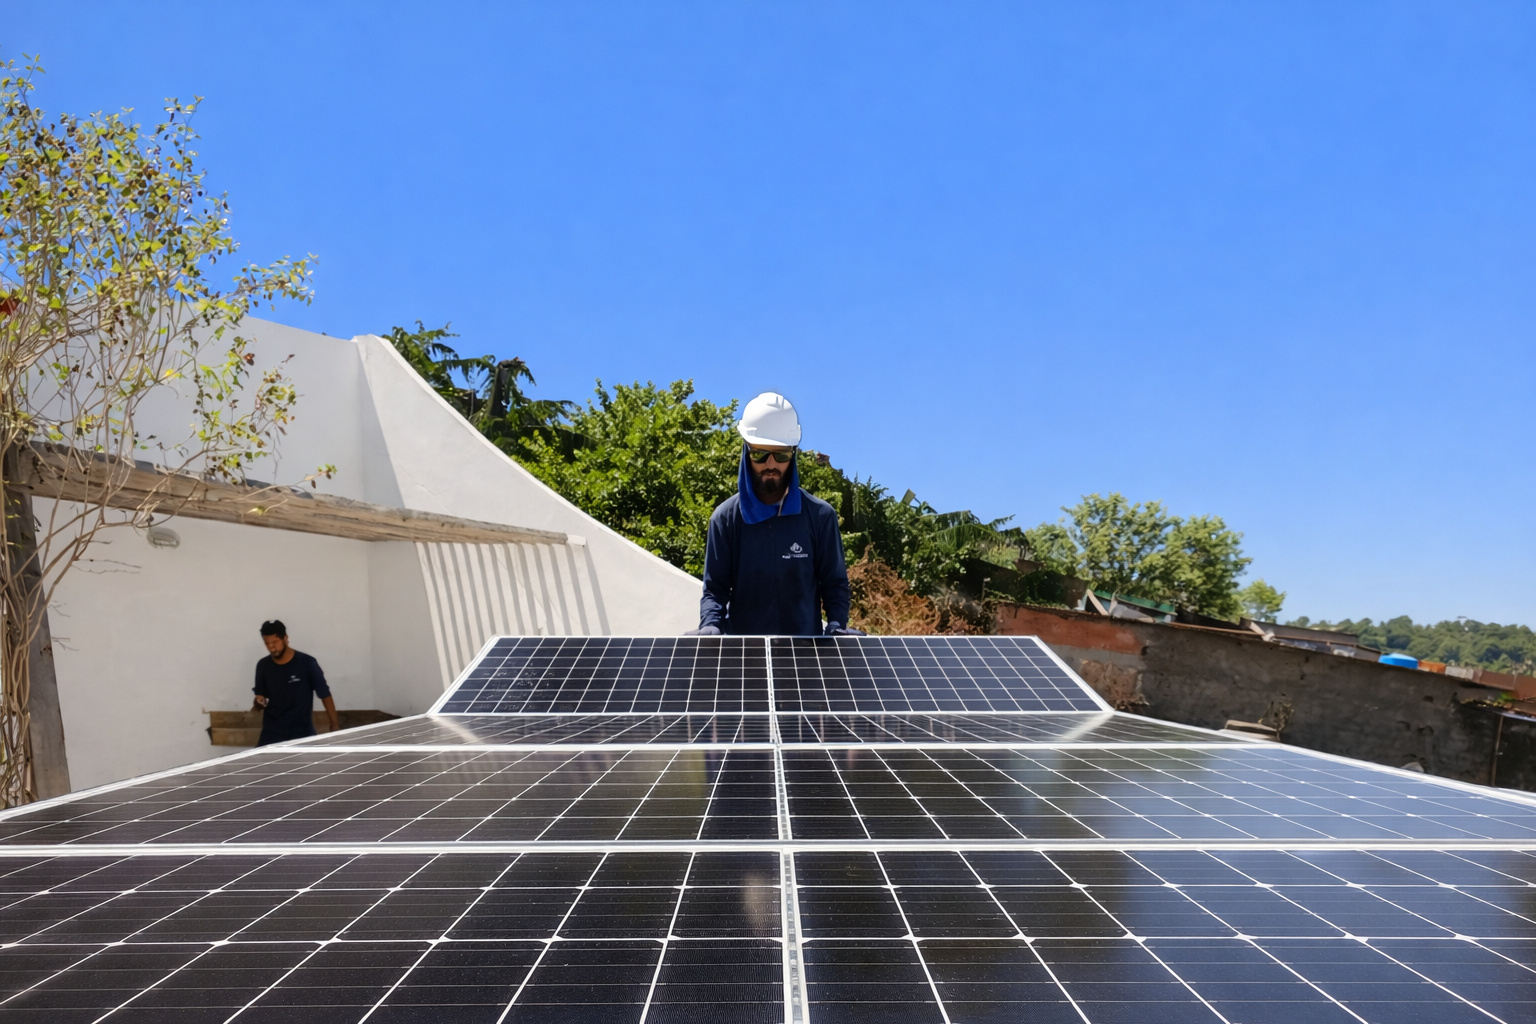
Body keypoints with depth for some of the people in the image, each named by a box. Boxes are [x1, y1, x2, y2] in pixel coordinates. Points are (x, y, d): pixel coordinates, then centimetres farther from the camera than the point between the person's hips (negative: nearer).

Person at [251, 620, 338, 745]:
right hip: (272, 732, 2)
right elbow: (261, 697, 11)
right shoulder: (263, 666, 2)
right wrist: (258, 703, -14)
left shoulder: (306, 663, -9)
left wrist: (335, 724, -3)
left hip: (302, 732, -2)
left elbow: (324, 694, -2)